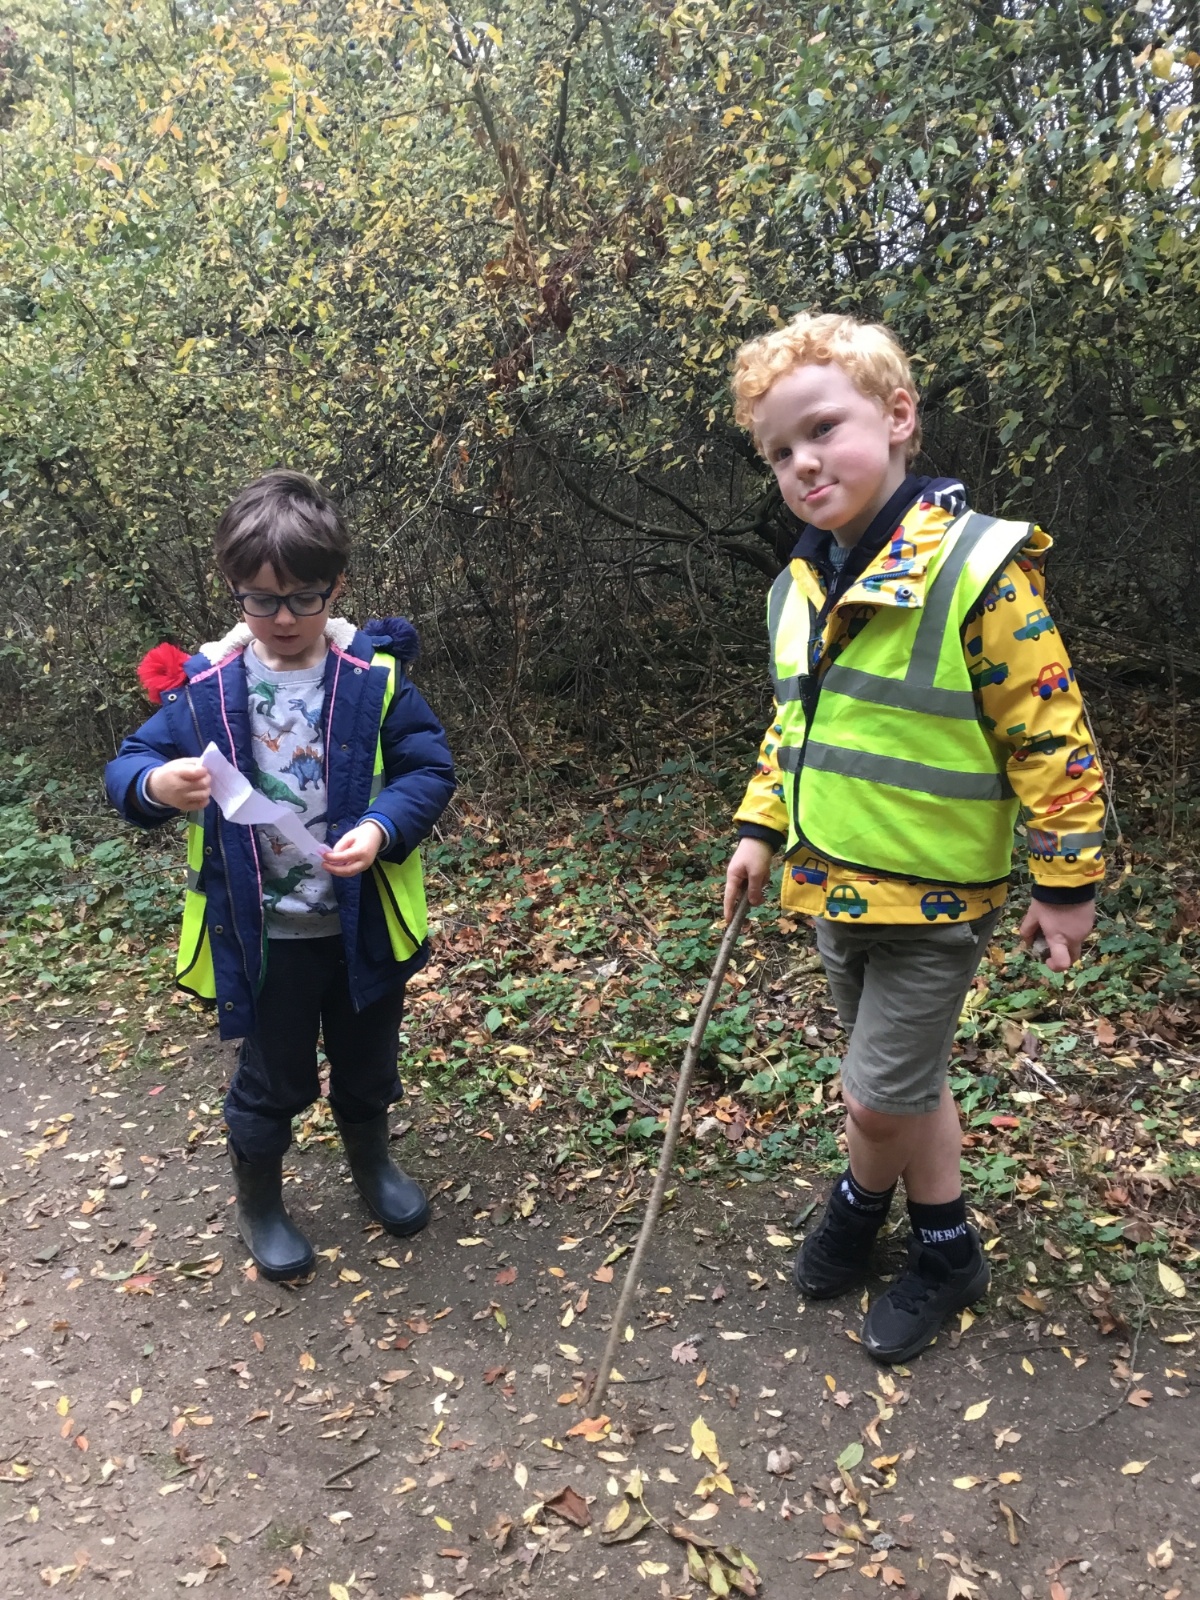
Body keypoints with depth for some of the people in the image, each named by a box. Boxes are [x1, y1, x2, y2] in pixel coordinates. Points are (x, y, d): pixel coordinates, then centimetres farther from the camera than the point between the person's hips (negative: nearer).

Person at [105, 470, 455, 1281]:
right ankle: (259, 1202, 42)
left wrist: (382, 828, -27)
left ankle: (372, 1161, 52)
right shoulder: (206, 685, -10)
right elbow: (129, 767, -7)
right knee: (274, 1079, 15)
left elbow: (431, 768, -8)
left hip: (366, 923, 1)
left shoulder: (375, 676, -10)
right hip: (264, 934, -1)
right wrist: (156, 785, -31)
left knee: (368, 1062, 22)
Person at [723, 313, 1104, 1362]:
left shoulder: (977, 569, -20)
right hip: (833, 885, 7)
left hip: (930, 897, -7)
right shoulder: (801, 587, 3)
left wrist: (1067, 882, -13)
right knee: (908, 1081, 21)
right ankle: (944, 1251, 41)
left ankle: (861, 1201, 33)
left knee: (879, 1095, 1)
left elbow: (1049, 736, -16)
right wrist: (761, 829, 13)